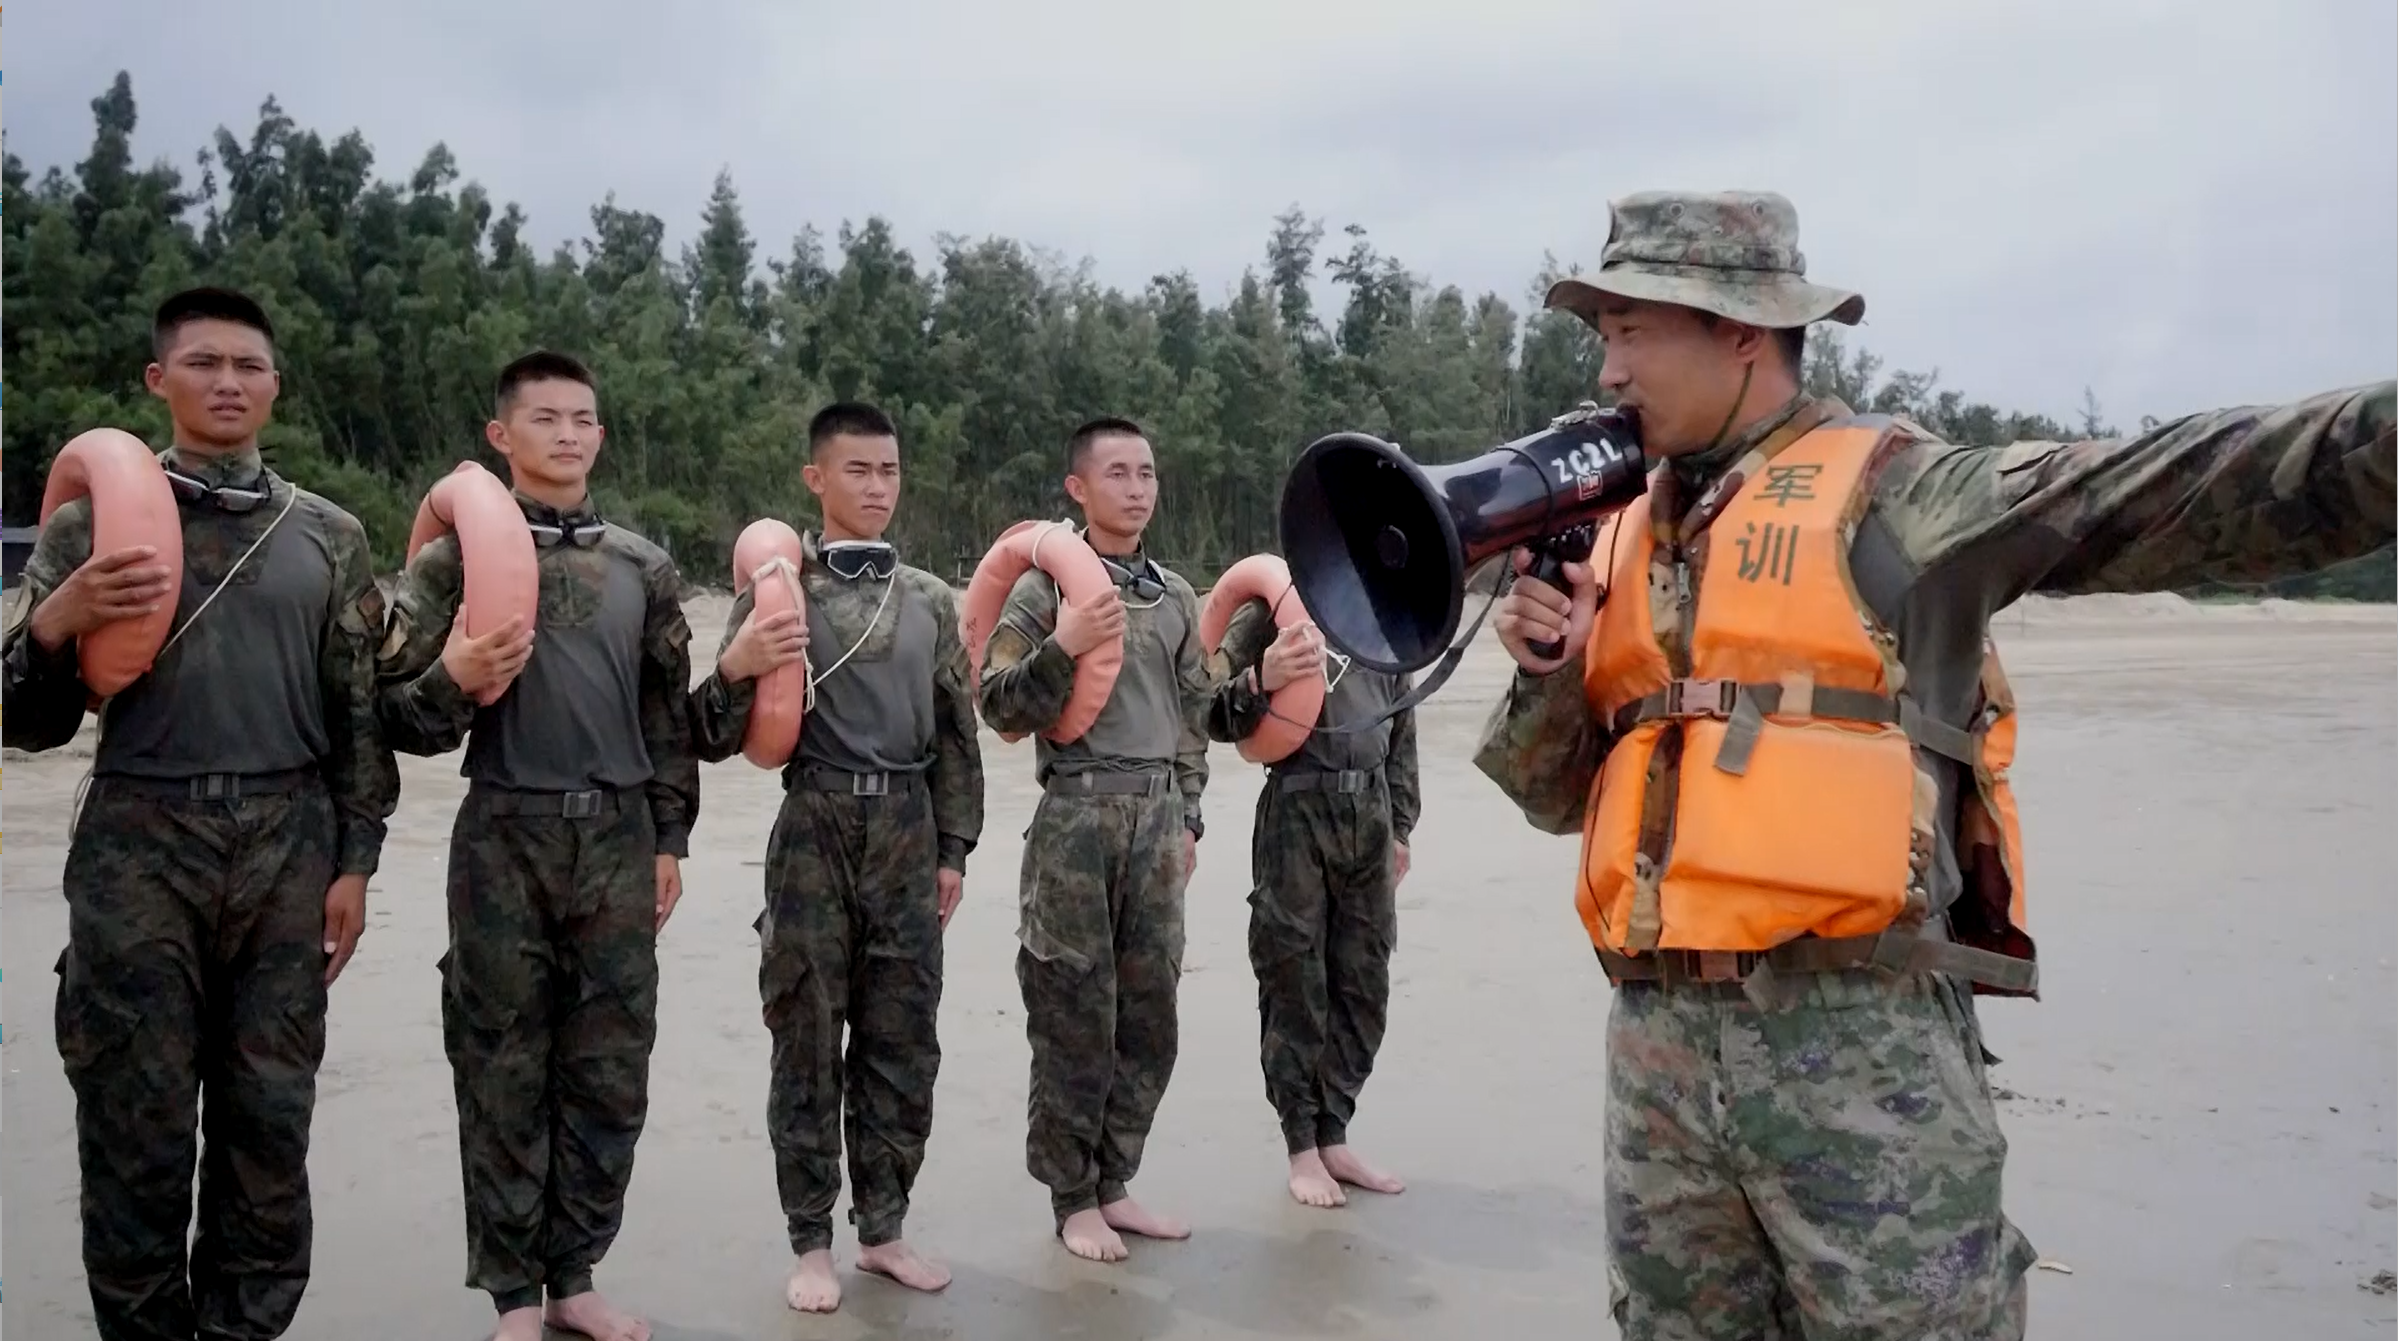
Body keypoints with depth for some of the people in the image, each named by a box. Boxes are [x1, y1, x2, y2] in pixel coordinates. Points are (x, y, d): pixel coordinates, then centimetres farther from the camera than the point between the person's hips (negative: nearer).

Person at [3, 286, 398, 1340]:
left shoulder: (328, 536, 9)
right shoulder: (90, 522, 6)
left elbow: (361, 713, 9)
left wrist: (353, 862, 2)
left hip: (288, 846, 1)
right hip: (138, 845, -1)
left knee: (269, 1116, 5)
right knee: (137, 1118, 3)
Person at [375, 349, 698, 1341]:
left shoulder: (643, 566, 10)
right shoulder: (457, 554, 1)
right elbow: (398, 714, -1)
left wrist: (669, 838, 8)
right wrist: (454, 682, -21)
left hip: (619, 837, 3)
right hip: (506, 837, -3)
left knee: (610, 1068, 6)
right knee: (504, 1070, 4)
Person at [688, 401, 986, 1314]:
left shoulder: (929, 598, 9)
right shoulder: (777, 587, -2)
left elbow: (955, 735, 12)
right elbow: (719, 741, -3)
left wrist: (953, 847, 7)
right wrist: (733, 670, -23)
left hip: (907, 835, 4)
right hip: (815, 832, -3)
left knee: (903, 1041, 9)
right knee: (808, 1041, 5)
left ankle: (883, 1229, 23)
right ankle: (811, 1243, 18)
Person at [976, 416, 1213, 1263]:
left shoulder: (1176, 595, 12)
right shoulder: (1044, 586, -4)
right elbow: (1000, 709, -9)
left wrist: (1187, 817, 14)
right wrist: (1061, 649, -22)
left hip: (1157, 816, 5)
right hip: (1077, 814, -5)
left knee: (1149, 1011, 9)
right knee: (1076, 1014, 0)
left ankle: (1114, 1183, 23)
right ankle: (1073, 1198, 14)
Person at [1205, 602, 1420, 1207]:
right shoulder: (1270, 611, -4)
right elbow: (1215, 715, -7)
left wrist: (1399, 827, 15)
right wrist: (1260, 682, -27)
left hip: (1370, 813, 5)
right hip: (1297, 811, -5)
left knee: (1364, 985, 9)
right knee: (1295, 983, 2)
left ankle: (1334, 1138, 21)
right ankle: (1301, 1146, 15)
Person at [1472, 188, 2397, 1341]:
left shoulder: (1895, 493, -2)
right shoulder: (1623, 536, 14)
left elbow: (2170, 492, -14)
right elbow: (1562, 796, 16)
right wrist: (1550, 673, -3)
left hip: (1858, 1038, -5)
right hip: (1658, 1040, 6)